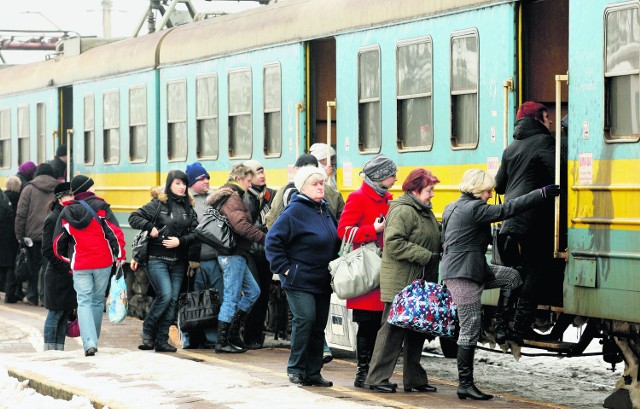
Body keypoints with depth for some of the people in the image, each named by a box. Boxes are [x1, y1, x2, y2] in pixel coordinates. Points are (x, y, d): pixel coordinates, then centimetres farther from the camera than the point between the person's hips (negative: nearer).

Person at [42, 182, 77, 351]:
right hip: (57, 275, -7)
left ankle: (60, 348, 14)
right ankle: (49, 349, 5)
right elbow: (47, 250, -13)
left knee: (66, 313, 8)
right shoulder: (52, 219, -9)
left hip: (70, 274, 7)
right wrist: (66, 267, -15)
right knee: (56, 313, -2)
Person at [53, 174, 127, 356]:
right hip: (103, 262, -1)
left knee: (84, 302, -1)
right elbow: (115, 232, -11)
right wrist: (120, 255, 0)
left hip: (79, 266, 1)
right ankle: (93, 340, 19)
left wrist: (68, 259, 26)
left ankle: (89, 343, -17)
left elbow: (58, 243, 10)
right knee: (97, 301, 13)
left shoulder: (66, 212, 4)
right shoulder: (100, 206, -5)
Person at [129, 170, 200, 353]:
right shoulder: (158, 204, -2)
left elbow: (195, 232, 5)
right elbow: (134, 218, -3)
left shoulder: (188, 207, 11)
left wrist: (180, 241, -11)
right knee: (165, 295, -17)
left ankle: (162, 340, 7)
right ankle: (147, 331, 2)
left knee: (173, 299, 1)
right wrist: (150, 228, -15)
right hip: (158, 258, -5)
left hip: (178, 261, 5)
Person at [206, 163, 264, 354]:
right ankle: (222, 341, -1)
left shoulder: (227, 197, 17)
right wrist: (263, 238, -27)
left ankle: (233, 331, 16)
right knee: (232, 298, -6)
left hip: (235, 254, 10)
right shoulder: (232, 199, -15)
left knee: (253, 291, 14)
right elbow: (241, 225, -27)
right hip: (233, 254, -10)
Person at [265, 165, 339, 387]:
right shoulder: (295, 211, -12)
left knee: (319, 326, 8)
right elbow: (273, 240, -13)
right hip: (299, 280, -7)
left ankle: (313, 373, 14)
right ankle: (295, 368, -5)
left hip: (322, 282, 8)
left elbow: (335, 240, 25)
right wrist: (285, 268, -15)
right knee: (305, 319, -17)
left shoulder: (325, 210, 11)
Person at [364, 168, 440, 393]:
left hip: (420, 282, 10)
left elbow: (433, 242, 30)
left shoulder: (426, 212, 18)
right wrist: (426, 256, -21)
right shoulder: (403, 211, -13)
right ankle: (377, 377, 0)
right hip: (400, 283, -10)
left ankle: (414, 379, 20)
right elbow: (394, 244, -23)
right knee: (393, 329, -6)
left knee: (417, 331, 12)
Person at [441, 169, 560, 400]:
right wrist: (543, 194, -16)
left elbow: (445, 240, 23)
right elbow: (507, 210, -19)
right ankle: (465, 385, -1)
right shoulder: (474, 208, -14)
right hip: (464, 275, -10)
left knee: (511, 276, 15)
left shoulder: (452, 208, 16)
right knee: (470, 329, -5)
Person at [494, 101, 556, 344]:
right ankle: (522, 328, -5)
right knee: (534, 272, -2)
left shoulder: (512, 148, 19)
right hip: (533, 221, -7)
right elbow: (557, 174, -18)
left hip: (510, 221, 7)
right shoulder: (543, 142, -4)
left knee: (514, 271, 14)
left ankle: (502, 324, 8)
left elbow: (499, 185, 25)